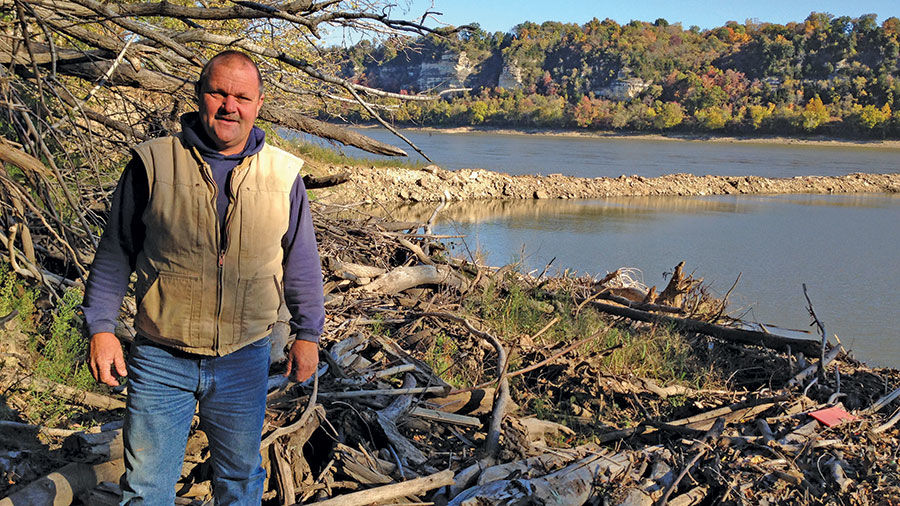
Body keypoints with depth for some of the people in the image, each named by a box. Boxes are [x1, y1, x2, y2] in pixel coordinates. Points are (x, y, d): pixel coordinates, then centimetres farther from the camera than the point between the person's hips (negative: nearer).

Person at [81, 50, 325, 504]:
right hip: (162, 360, -1)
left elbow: (301, 262, 8)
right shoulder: (152, 165, -6)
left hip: (244, 361, 1)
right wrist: (101, 328, -3)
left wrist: (307, 334, 9)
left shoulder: (283, 175, -1)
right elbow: (115, 254, 1)